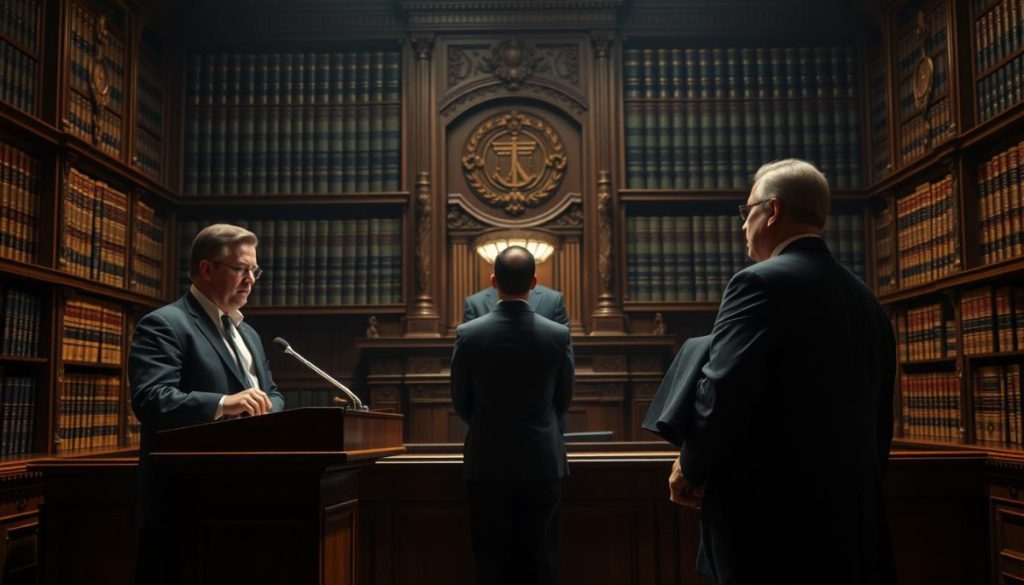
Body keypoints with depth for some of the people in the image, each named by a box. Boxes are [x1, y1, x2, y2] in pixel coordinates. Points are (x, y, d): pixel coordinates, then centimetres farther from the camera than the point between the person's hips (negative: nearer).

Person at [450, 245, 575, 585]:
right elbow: (563, 400, 5)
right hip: (543, 464, 0)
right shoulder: (558, 335, -8)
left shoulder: (467, 334, -9)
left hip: (486, 463, 0)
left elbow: (460, 403, 2)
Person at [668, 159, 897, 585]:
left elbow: (721, 395, -19)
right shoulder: (867, 302, 12)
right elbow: (879, 420, 15)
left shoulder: (761, 283, -12)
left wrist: (690, 470, -3)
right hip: (854, 519, 8)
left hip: (771, 517, -7)